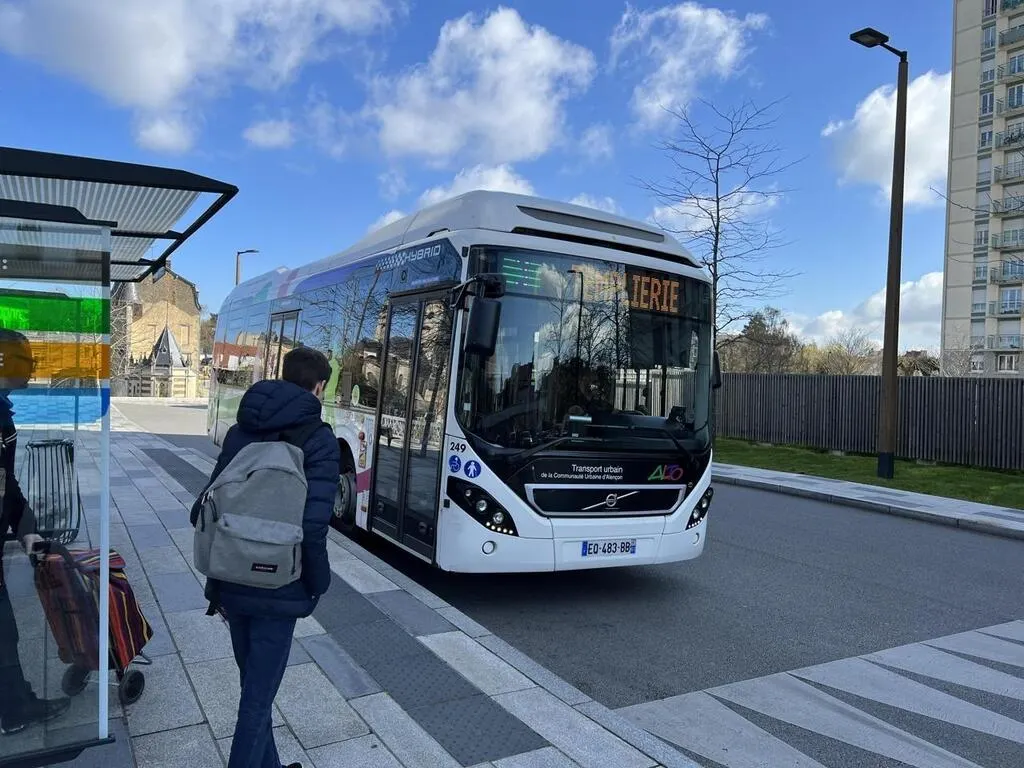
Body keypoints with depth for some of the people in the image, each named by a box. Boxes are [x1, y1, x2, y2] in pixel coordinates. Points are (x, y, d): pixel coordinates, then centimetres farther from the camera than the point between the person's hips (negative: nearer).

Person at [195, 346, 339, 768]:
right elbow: (312, 527, -22)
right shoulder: (319, 441, -14)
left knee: (254, 688, 23)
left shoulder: (239, 432, 4)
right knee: (257, 699, 8)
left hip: (233, 585, 6)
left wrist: (218, 580, 13)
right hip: (278, 591, -6)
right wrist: (318, 584, -6)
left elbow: (205, 511, 5)